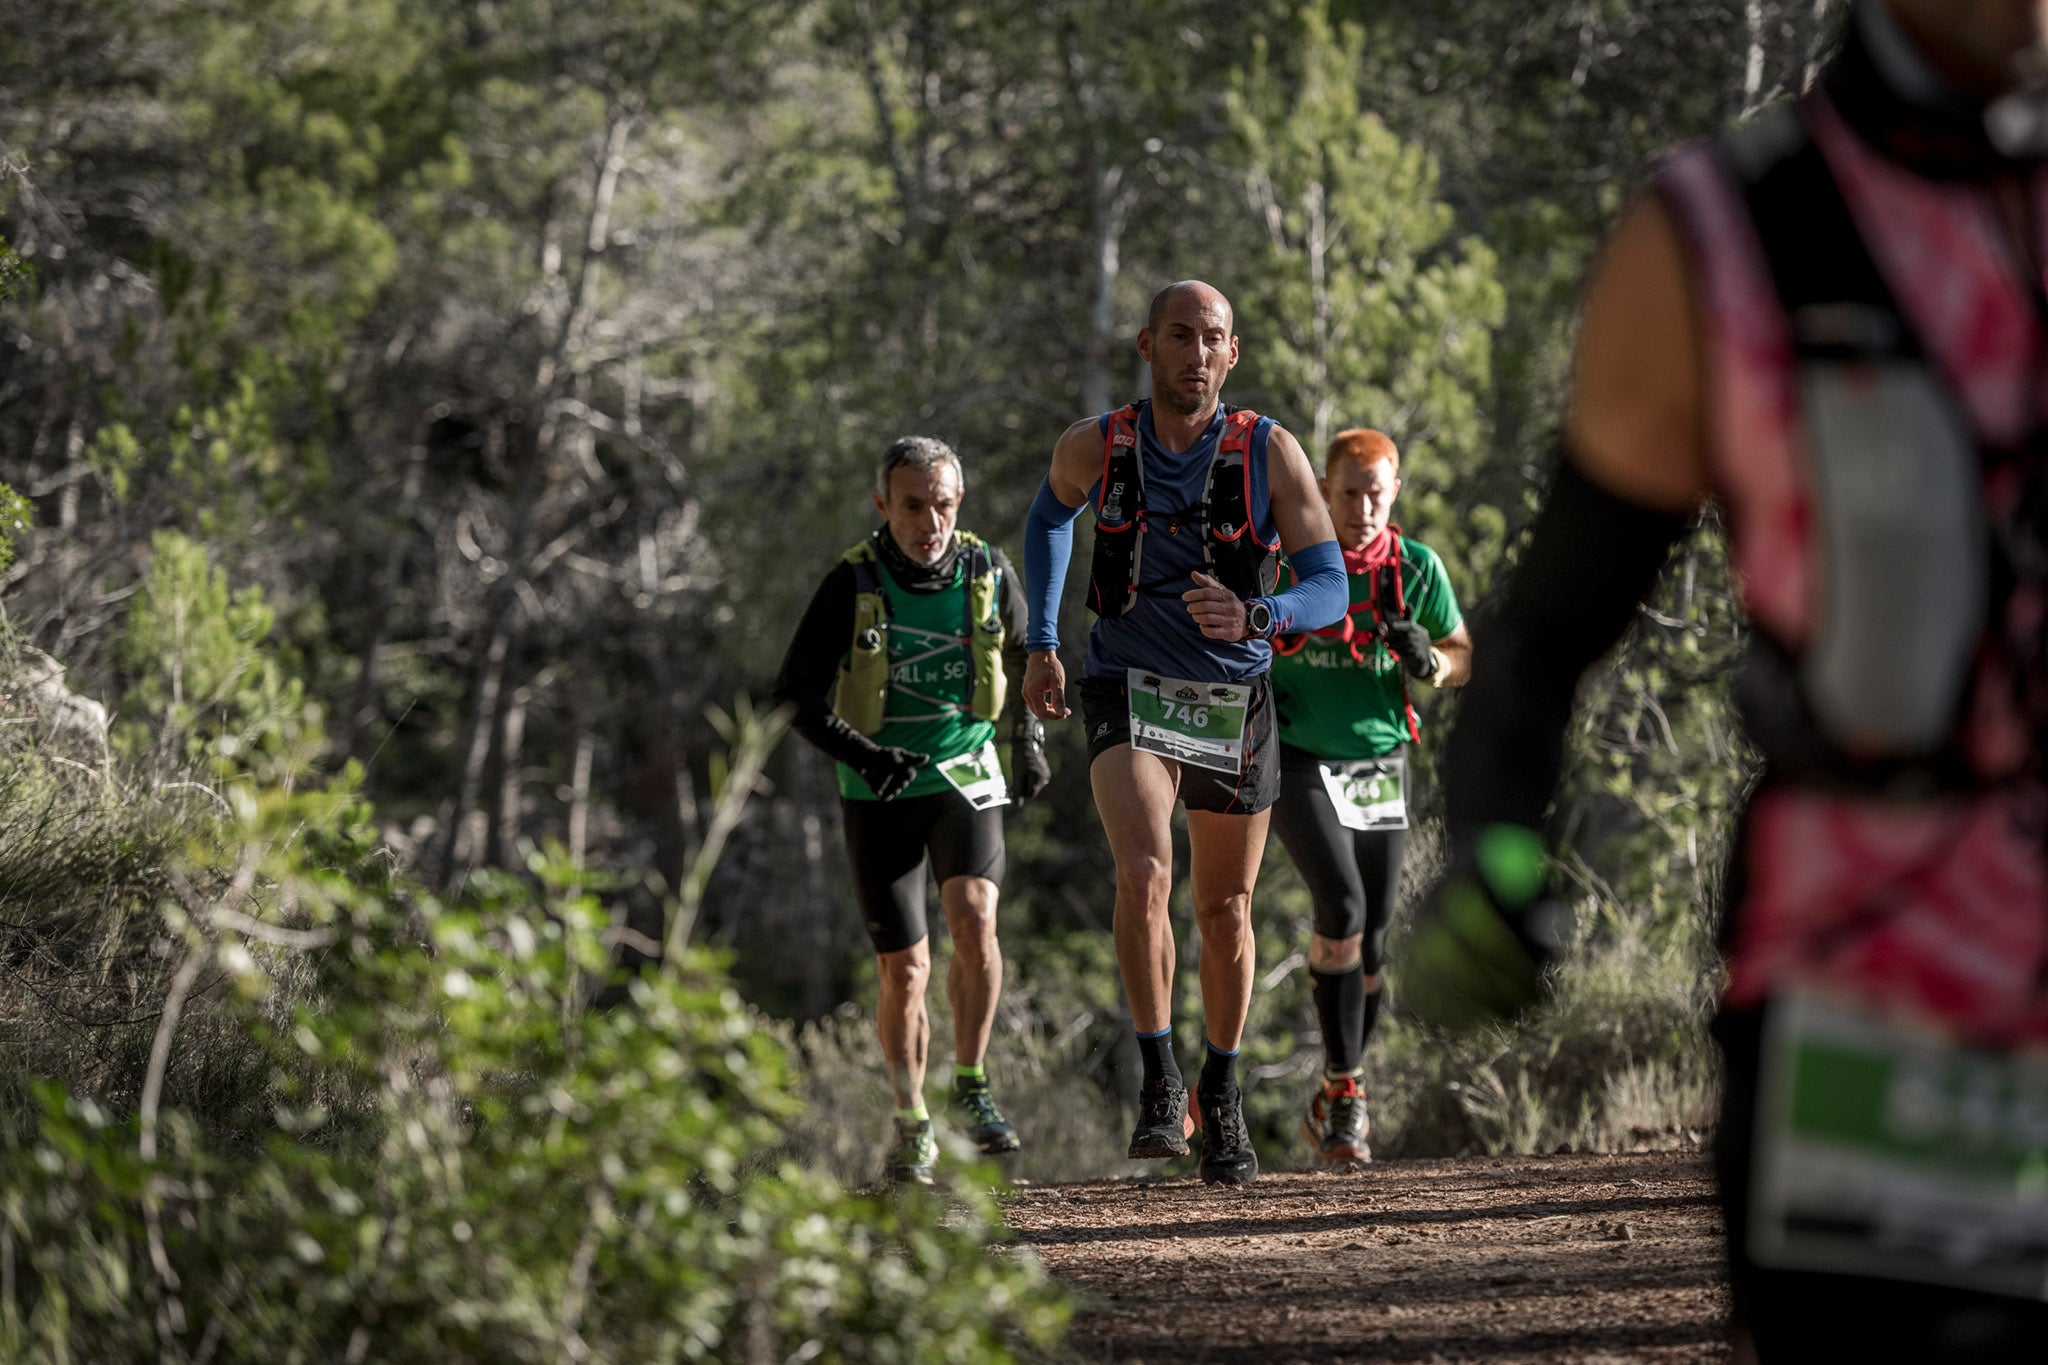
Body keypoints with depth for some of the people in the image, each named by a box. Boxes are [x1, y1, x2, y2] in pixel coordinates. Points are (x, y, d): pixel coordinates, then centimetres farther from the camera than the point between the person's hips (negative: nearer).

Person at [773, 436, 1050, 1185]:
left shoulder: (989, 574, -4)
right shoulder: (853, 584, -12)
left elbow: (1023, 657, 17)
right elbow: (796, 695, -9)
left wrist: (1029, 741, 4)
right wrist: (863, 755, -23)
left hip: (965, 778, 1)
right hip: (880, 795, -1)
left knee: (973, 914, -25)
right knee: (904, 969, 0)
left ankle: (972, 1087, -11)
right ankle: (912, 1127, 19)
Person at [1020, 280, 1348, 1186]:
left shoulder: (1270, 453, -11)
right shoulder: (1095, 447, -7)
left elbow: (1330, 588, -13)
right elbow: (1050, 514, 17)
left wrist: (1254, 617, -33)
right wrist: (1042, 646, 13)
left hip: (1234, 698, 1)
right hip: (1129, 692, -1)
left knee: (1225, 912, 11)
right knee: (1144, 875, -25)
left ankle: (1221, 1091, 33)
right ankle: (1159, 1084, -15)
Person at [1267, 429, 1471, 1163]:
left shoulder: (1416, 569, -1)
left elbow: (1462, 657, 10)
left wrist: (1428, 661, -13)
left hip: (1379, 764, 3)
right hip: (1299, 763, -3)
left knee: (1370, 936, 5)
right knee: (1341, 907, -22)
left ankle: (1336, 1102, 21)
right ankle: (1343, 1085, -14)